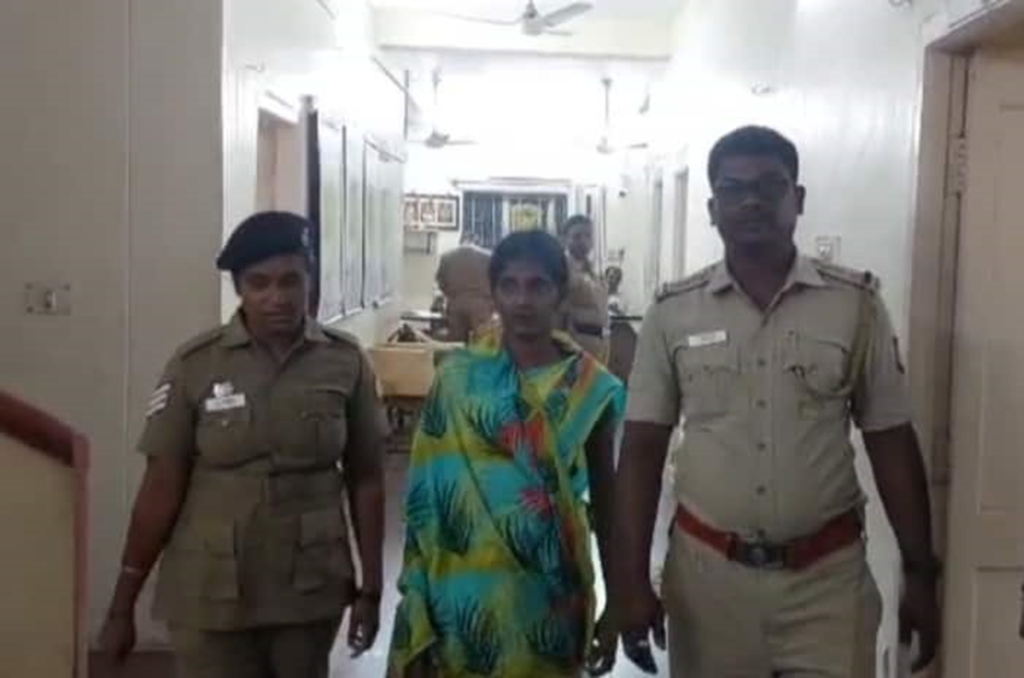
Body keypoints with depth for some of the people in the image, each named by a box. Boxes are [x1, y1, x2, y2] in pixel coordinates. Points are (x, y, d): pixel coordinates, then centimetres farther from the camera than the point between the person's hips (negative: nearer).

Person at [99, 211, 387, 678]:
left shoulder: (346, 362, -4)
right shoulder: (195, 365, -8)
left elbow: (365, 480, 2)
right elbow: (161, 488, -5)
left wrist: (371, 587, 2)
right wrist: (122, 606, -2)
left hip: (311, 592, 2)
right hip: (210, 596, -1)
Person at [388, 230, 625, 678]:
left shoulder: (589, 391, -4)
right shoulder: (458, 377, -3)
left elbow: (605, 498, 3)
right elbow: (427, 490, 1)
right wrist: (418, 596, 0)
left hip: (548, 591, 0)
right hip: (465, 587, 0)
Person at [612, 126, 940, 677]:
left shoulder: (856, 305, -1)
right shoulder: (673, 313, -1)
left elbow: (891, 442, 3)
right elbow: (642, 450, 1)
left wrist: (919, 573, 1)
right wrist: (632, 581, -4)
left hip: (827, 576, 0)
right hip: (707, 573, 1)